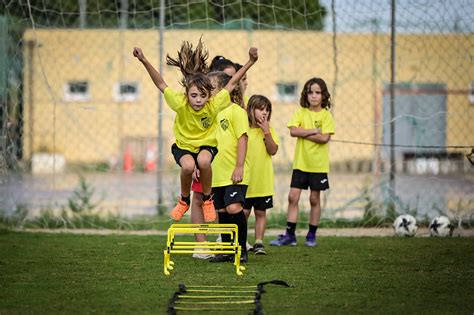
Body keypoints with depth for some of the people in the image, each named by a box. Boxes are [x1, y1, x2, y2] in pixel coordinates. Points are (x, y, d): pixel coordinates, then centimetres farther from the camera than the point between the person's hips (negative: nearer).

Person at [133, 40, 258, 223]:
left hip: (207, 144, 0)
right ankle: (184, 201, -3)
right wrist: (144, 62, -37)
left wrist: (250, 62, -22)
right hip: (183, 145, 0)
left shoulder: (214, 104, -23)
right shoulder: (180, 103, -25)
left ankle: (207, 199, -10)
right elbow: (161, 84, -24)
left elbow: (231, 84, -14)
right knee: (188, 166, -34)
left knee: (203, 160, -35)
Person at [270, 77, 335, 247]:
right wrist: (313, 131, -15)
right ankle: (289, 235, 1)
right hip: (300, 163, 2)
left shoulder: (326, 115, -3)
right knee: (293, 197, -4)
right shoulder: (301, 113, 3)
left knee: (315, 199, 6)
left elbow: (324, 138, -16)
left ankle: (312, 235, 16)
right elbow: (293, 131, -12)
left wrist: (303, 133, -13)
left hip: (318, 164, -2)